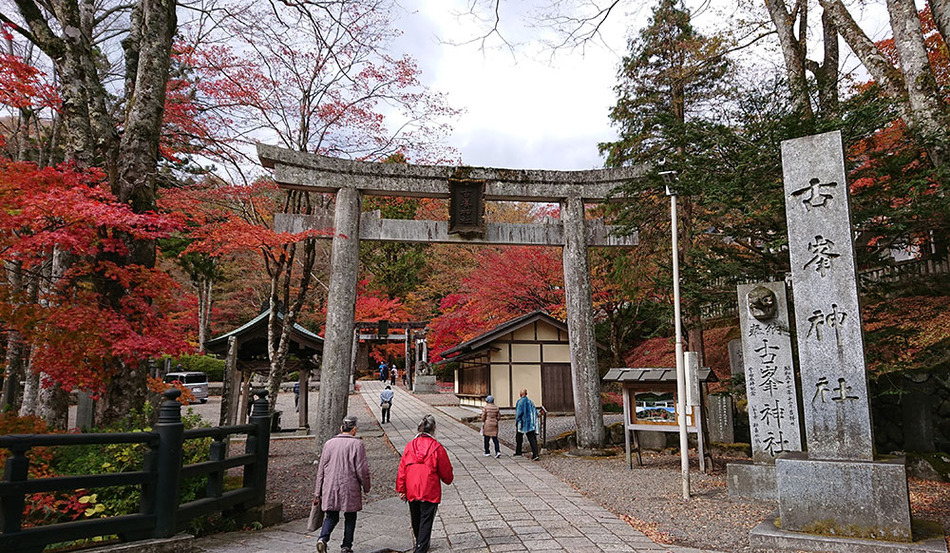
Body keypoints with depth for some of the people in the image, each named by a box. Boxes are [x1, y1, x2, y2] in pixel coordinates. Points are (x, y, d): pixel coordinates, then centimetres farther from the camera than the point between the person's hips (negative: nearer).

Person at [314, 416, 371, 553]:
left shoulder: (329, 443, 4)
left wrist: (318, 491, 14)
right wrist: (366, 486, 7)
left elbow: (321, 469, 8)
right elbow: (362, 469, -8)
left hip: (330, 488, 3)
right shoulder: (357, 444, -8)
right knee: (350, 517, 11)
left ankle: (323, 538, -8)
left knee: (331, 516, 13)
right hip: (350, 488, -3)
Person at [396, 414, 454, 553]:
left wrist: (401, 489, 7)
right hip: (430, 492, -4)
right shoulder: (437, 448, -13)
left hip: (412, 492, 4)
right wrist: (449, 479, 19)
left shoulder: (410, 446, -4)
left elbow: (402, 469, -1)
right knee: (426, 521, 4)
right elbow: (446, 471, -3)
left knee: (416, 520, 21)